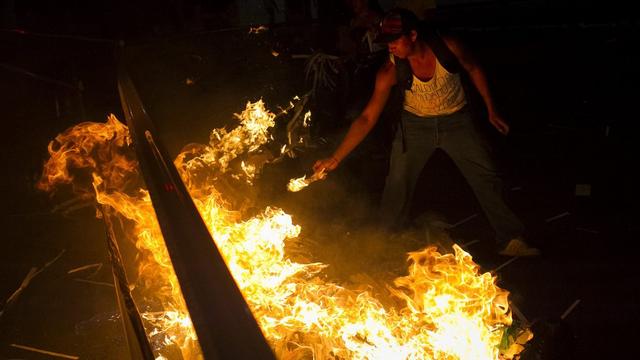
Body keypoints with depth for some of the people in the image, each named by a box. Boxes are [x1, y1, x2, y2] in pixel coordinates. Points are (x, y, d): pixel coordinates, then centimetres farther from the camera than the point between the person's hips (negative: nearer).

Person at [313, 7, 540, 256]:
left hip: (456, 121, 0)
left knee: (486, 178, -2)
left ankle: (510, 240, 10)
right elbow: (367, 118, -22)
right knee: (396, 184, -1)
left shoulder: (448, 47, -24)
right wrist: (336, 158, -29)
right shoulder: (390, 71, -23)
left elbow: (473, 70, -3)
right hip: (416, 124, 0)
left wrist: (491, 110, 2)